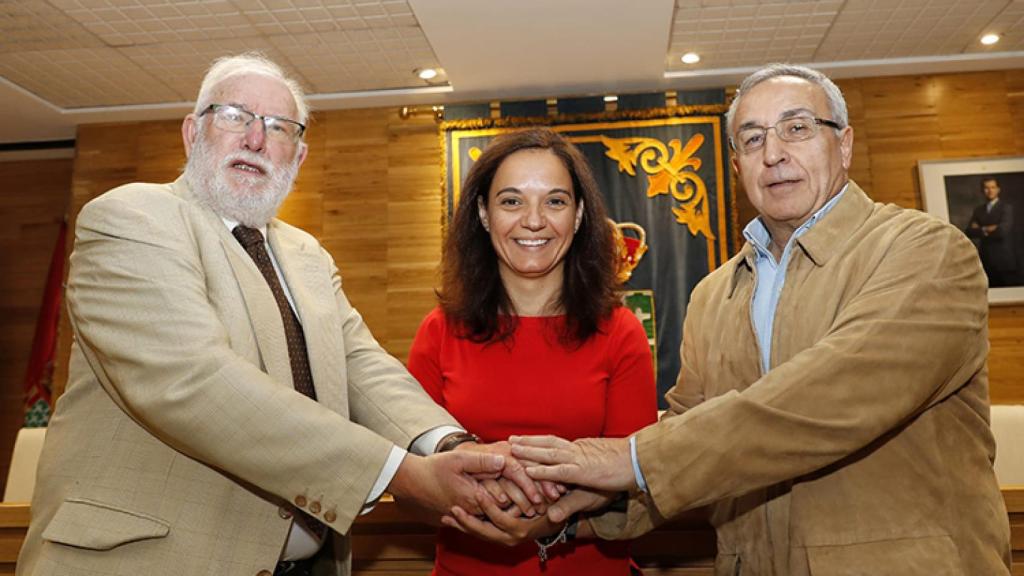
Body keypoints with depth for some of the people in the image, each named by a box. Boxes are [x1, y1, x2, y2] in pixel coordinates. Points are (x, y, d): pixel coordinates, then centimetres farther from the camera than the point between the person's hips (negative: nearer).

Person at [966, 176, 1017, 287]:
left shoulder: (1006, 208, 0)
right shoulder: (978, 210, 12)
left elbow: (1003, 230, -14)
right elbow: (969, 232, 2)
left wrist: (982, 229, -3)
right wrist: (985, 230, -11)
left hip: (1004, 261, -3)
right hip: (986, 261, 3)